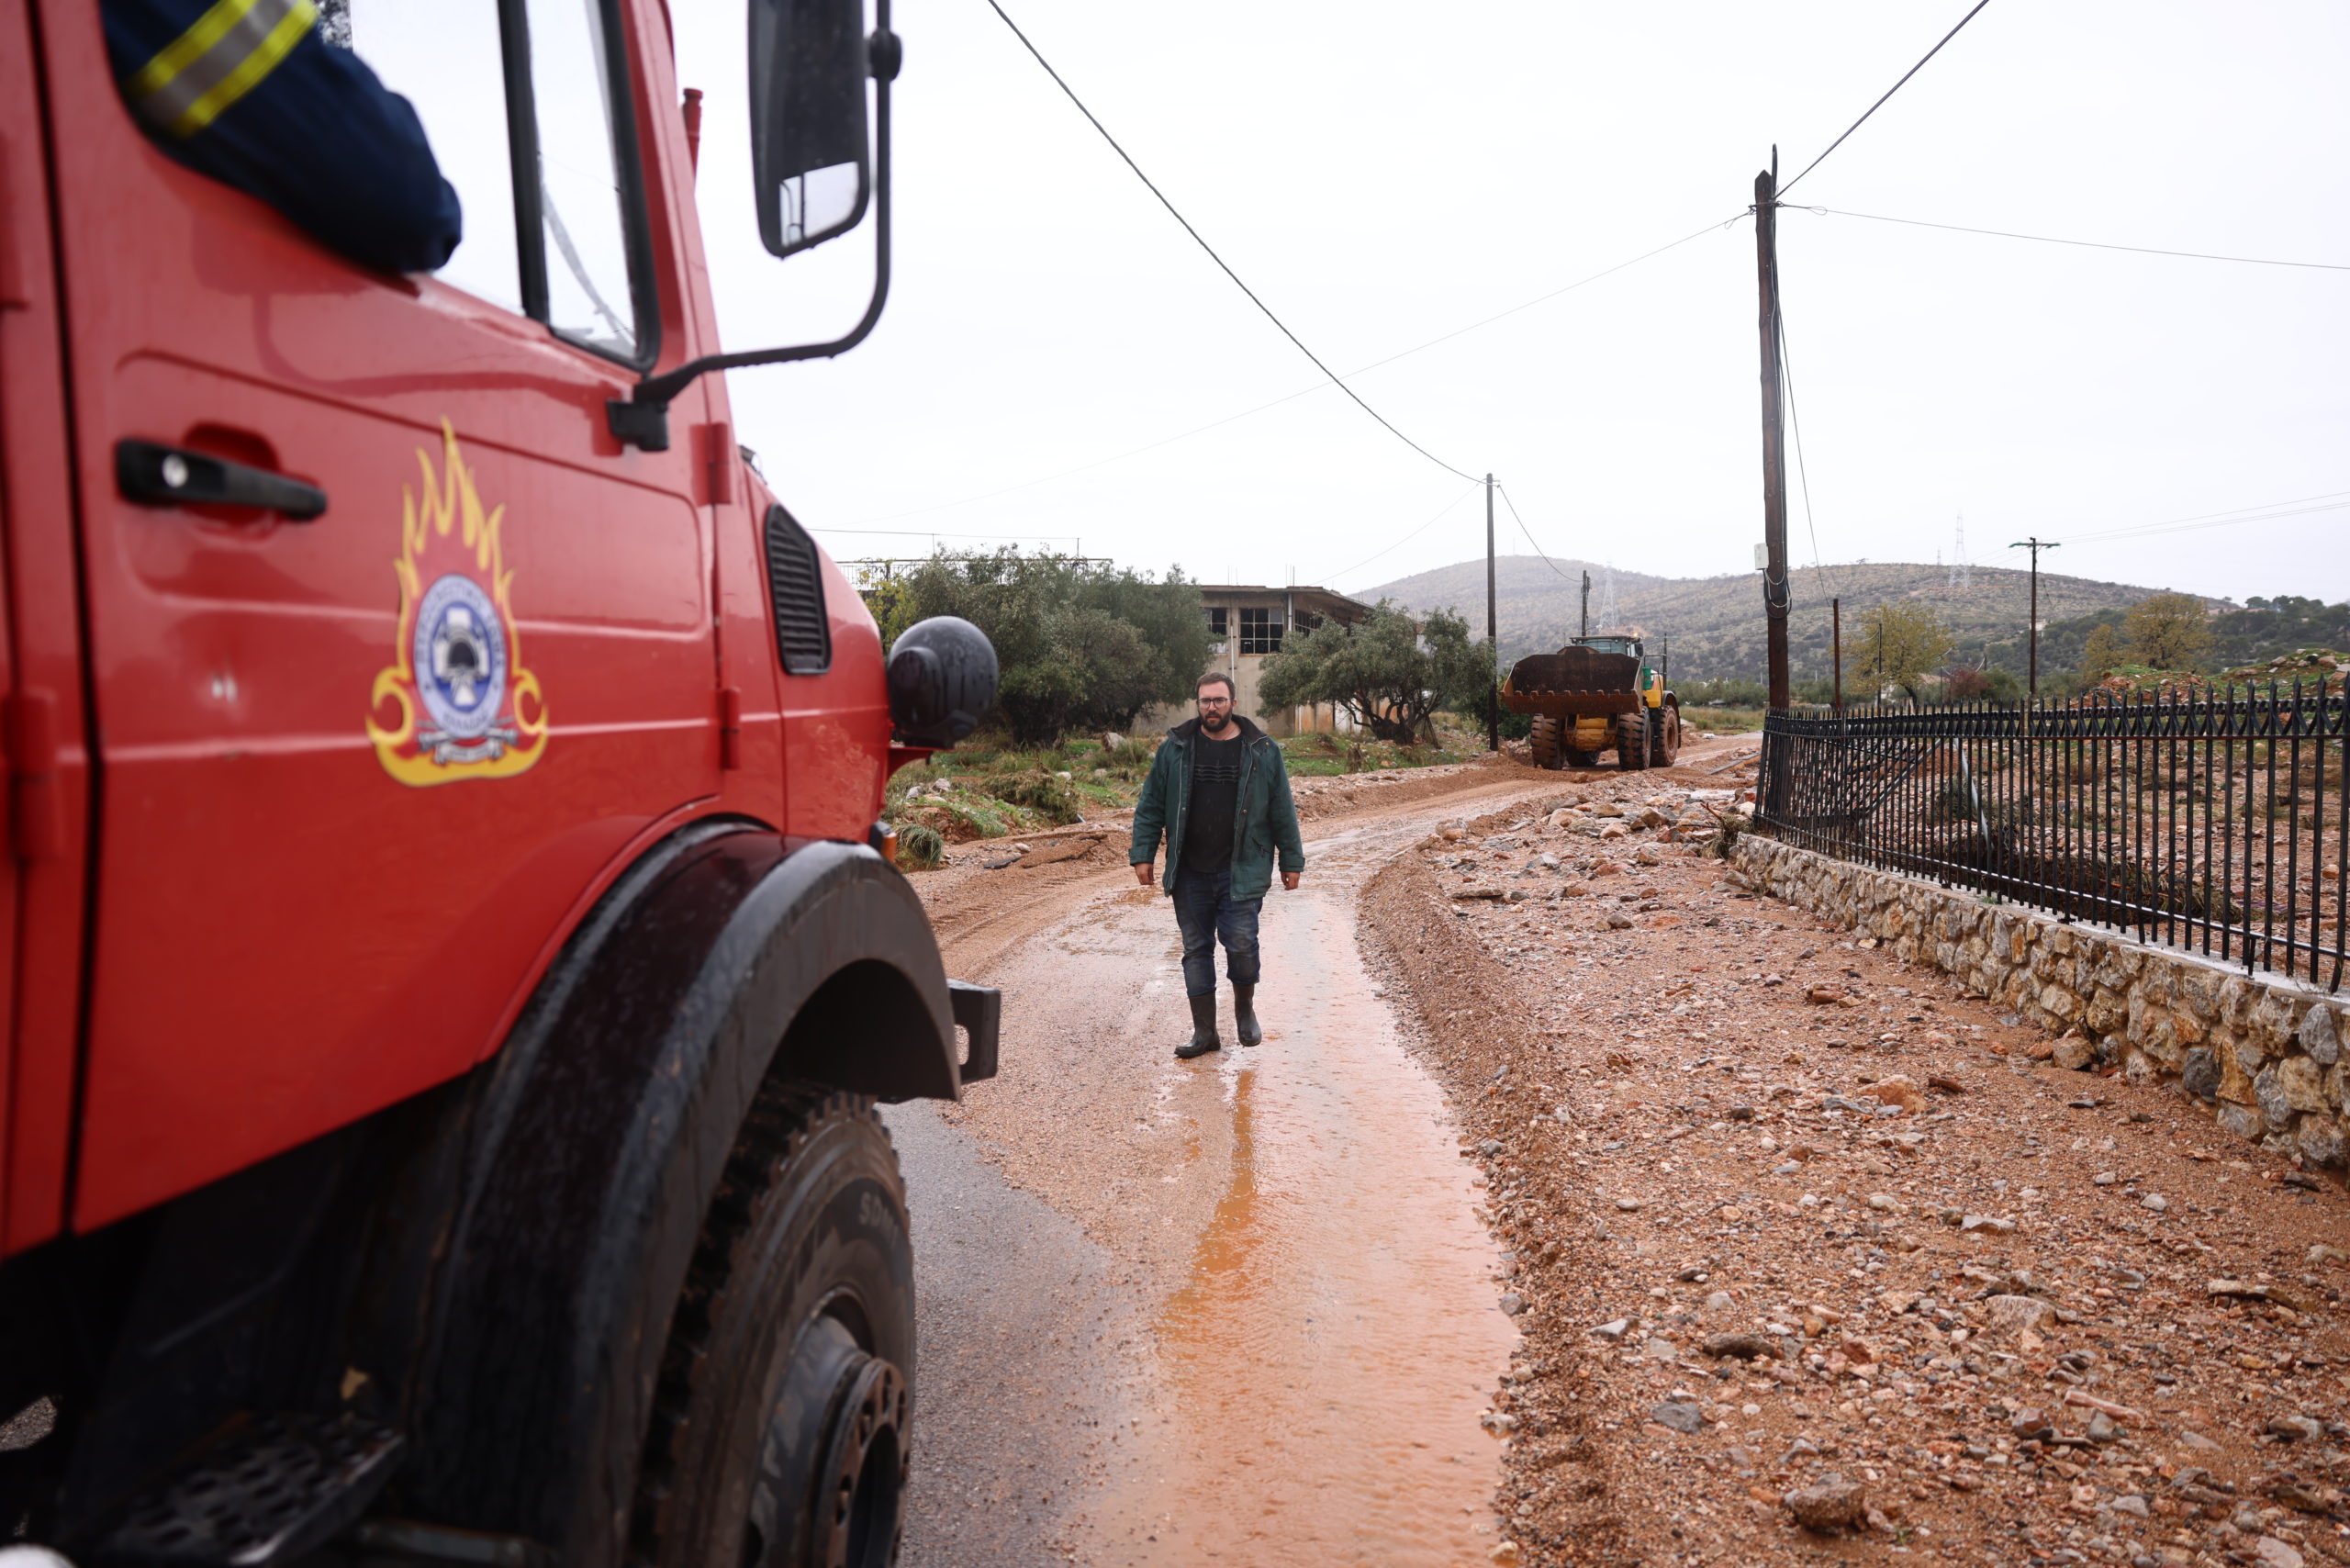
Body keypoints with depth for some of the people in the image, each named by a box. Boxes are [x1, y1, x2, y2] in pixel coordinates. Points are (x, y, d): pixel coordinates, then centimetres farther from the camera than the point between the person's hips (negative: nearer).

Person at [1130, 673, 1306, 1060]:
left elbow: (1282, 810, 6)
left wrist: (1291, 861, 6)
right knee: (1196, 949, 6)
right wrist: (1142, 855, 2)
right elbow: (1150, 807, 7)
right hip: (1190, 872, 2)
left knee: (1241, 944, -7)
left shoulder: (1261, 751, 2)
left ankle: (1245, 1010, 22)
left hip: (1242, 872, -2)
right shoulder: (1174, 749, 4)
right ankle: (1204, 1032, 15)